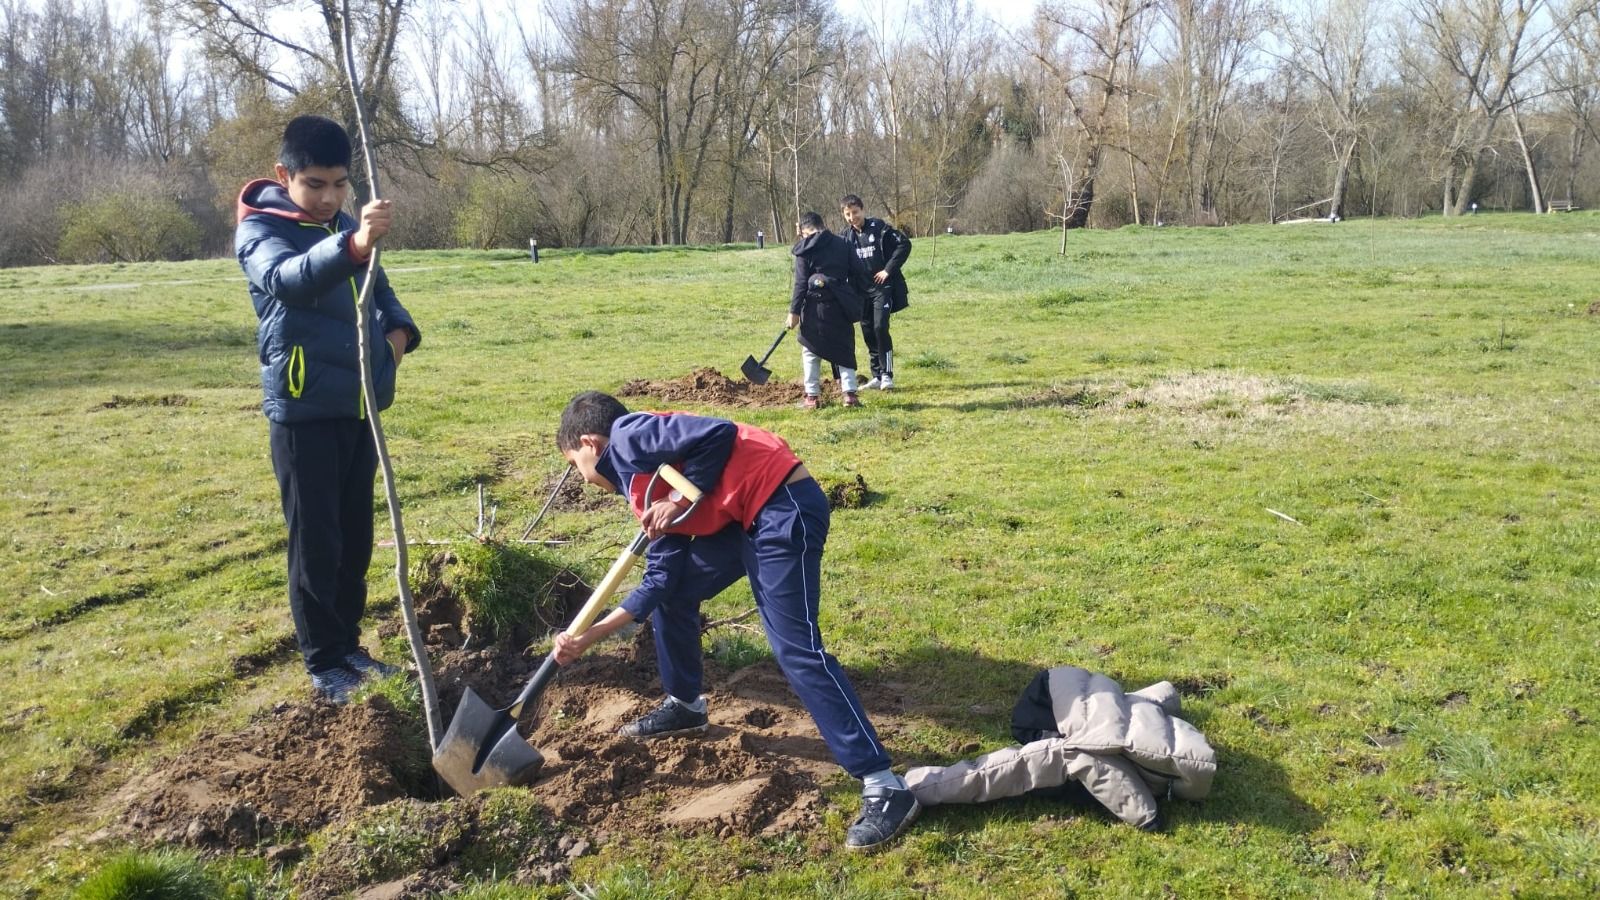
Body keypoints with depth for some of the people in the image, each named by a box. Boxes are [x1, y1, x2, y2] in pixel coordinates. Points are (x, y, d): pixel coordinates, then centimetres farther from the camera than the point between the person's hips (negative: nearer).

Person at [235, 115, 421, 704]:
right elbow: (284, 279, -33)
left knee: (356, 540, 14)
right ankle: (323, 664, 12)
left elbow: (379, 289, 22)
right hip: (303, 412, -6)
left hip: (357, 406, 7)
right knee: (316, 544, 0)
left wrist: (399, 329, -1)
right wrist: (352, 247, -52)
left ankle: (348, 647, 27)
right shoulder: (260, 230, -10)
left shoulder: (345, 226, 11)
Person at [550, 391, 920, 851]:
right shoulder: (646, 485, 22)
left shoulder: (626, 437, -5)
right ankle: (685, 706, 41)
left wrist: (678, 501, -10)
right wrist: (588, 636, 19)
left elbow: (716, 434, -18)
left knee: (796, 650, -12)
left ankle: (884, 789, -10)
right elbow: (659, 581, 17)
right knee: (671, 589, 21)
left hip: (783, 507, -10)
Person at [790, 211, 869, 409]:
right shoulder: (842, 244, 10)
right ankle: (850, 393, 2)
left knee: (811, 351, 8)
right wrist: (856, 299, 14)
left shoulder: (804, 249, -2)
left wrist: (794, 312, -6)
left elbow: (801, 283, -7)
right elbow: (858, 272, 7)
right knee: (845, 350, 11)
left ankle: (812, 396, 7)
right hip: (840, 306, 3)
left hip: (815, 306, -3)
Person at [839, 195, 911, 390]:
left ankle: (887, 374, -6)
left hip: (883, 286, -5)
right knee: (867, 331, 7)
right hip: (861, 290, 5)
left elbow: (904, 244, -9)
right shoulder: (846, 236, 7)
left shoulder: (879, 227, -8)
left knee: (880, 327, -15)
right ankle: (877, 375, 16)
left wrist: (889, 269, -12)